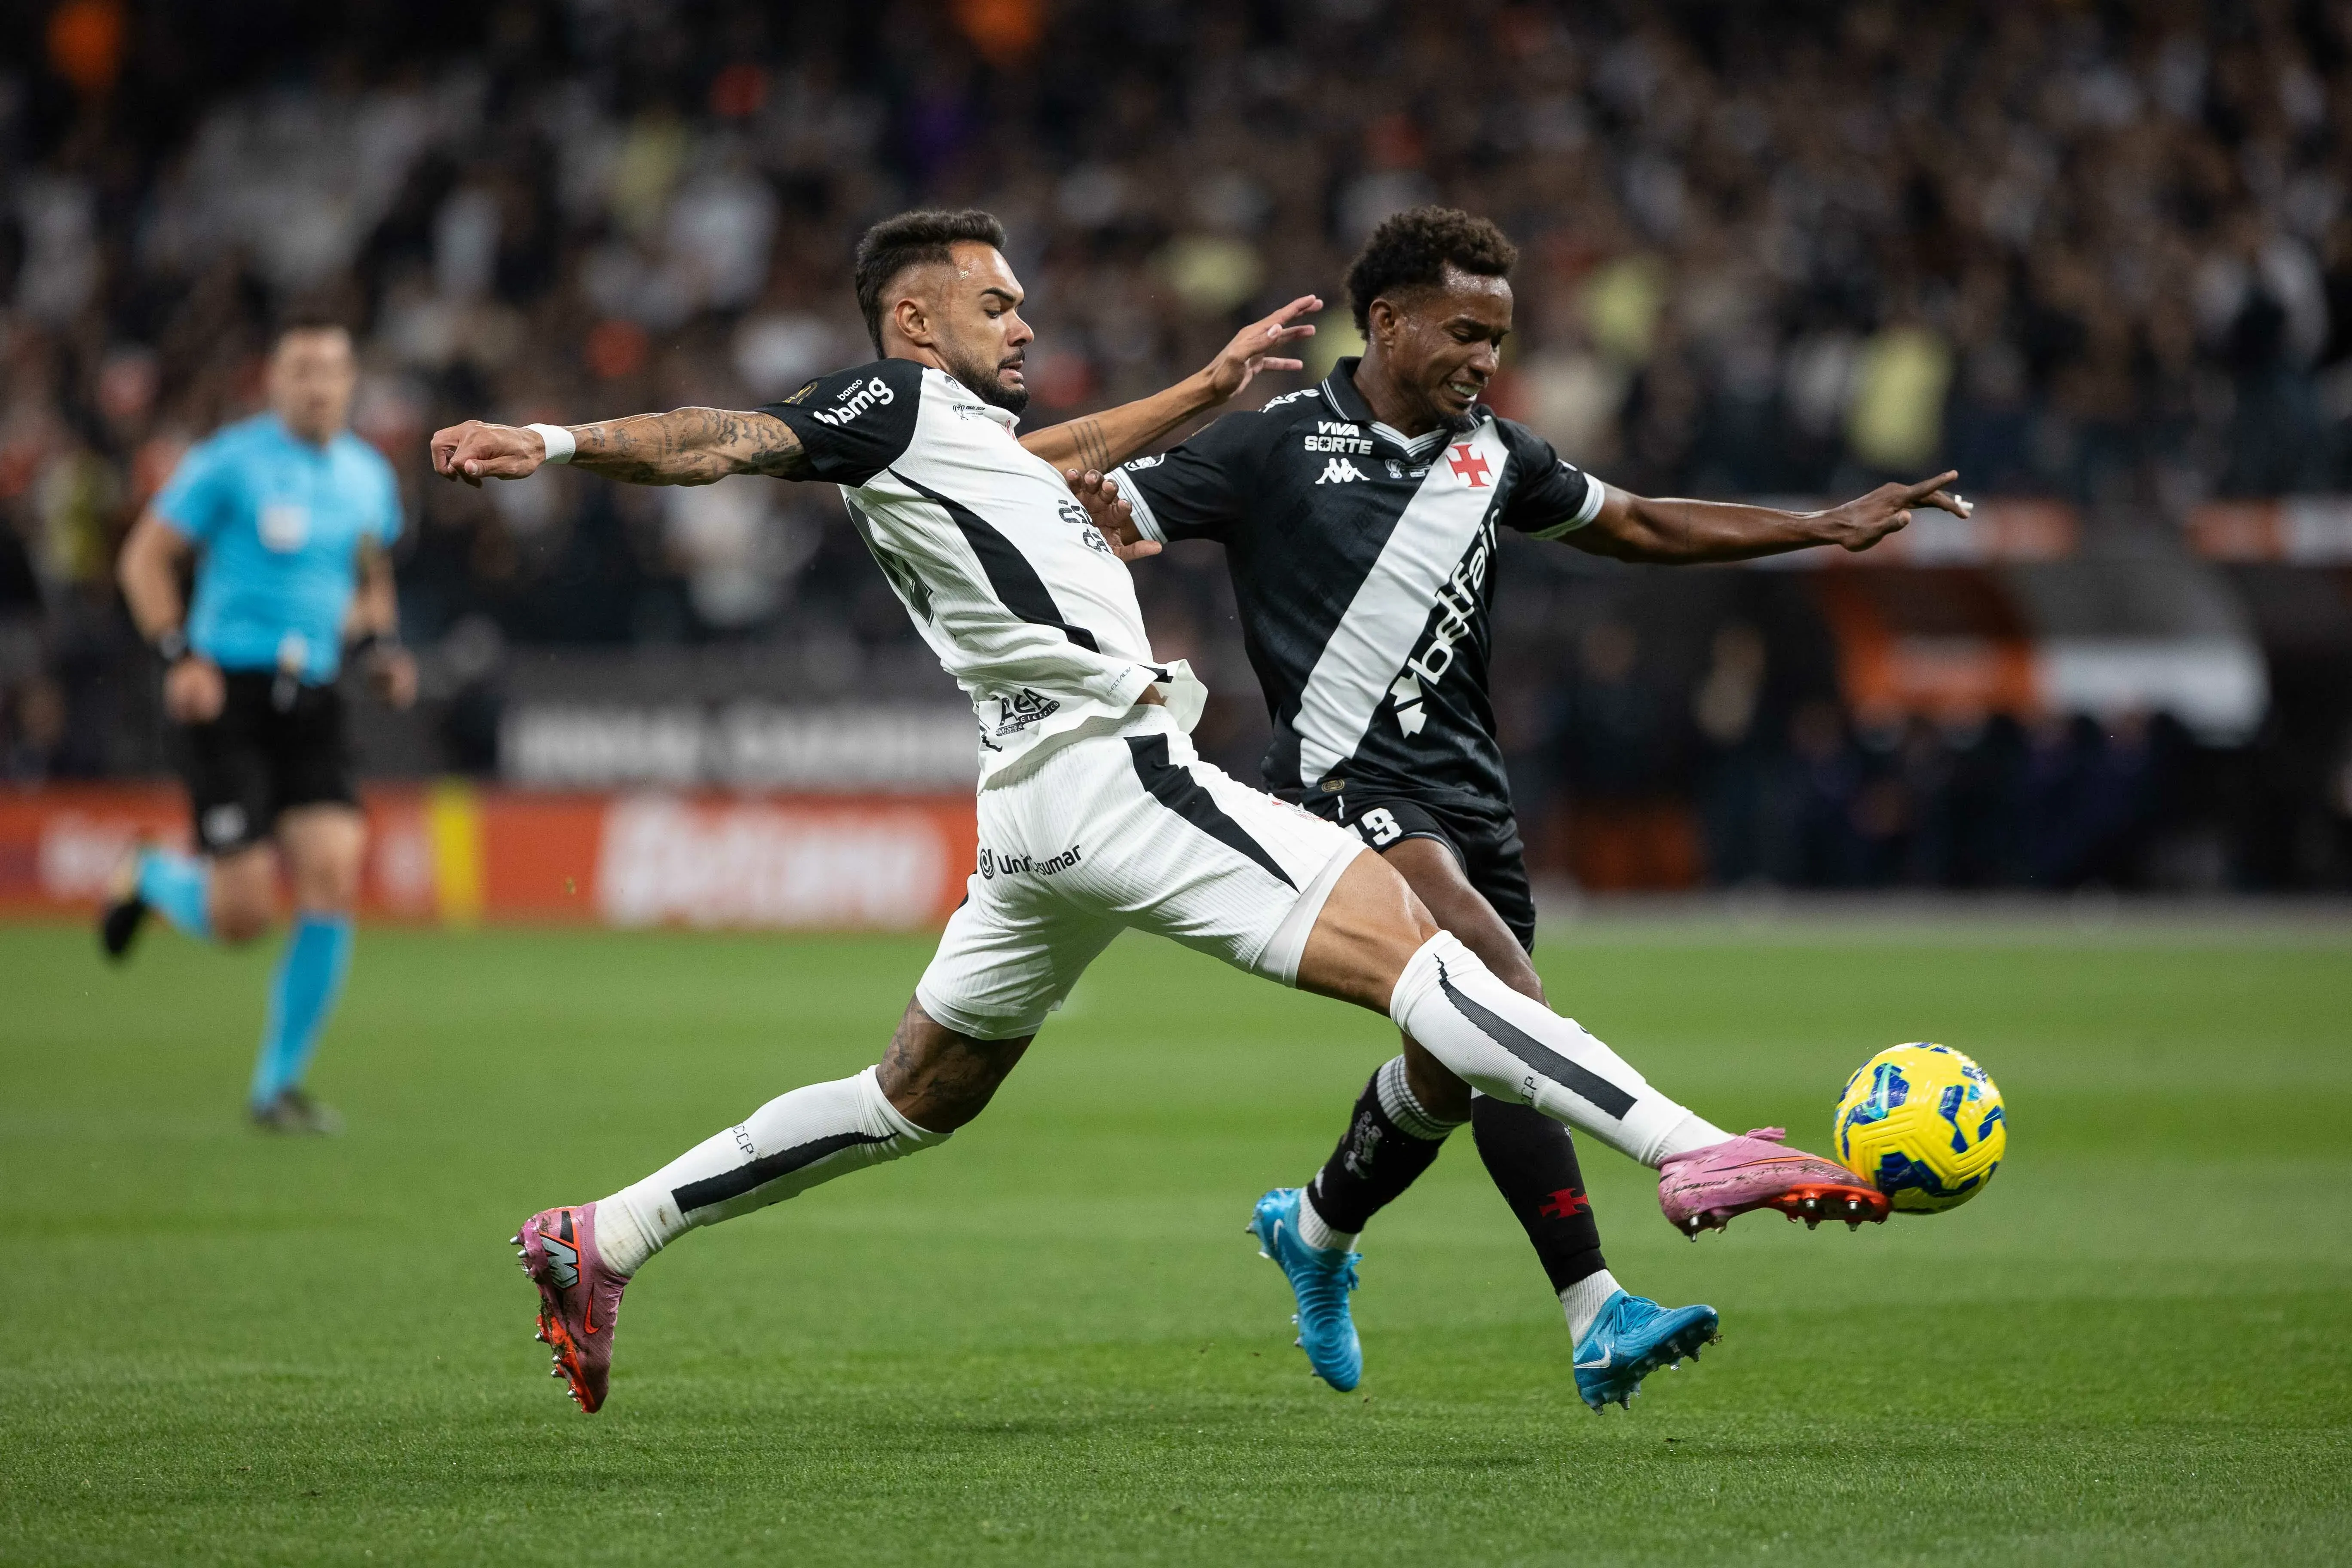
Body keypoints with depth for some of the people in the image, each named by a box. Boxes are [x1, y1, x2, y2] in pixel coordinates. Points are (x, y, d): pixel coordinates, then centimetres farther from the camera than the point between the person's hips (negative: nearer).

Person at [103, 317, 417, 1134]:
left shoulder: (369, 476, 10)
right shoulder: (228, 462, -6)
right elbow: (144, 558, -2)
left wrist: (382, 645, 7)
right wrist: (180, 655, -14)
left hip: (312, 700, 5)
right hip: (229, 697, -5)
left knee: (334, 876, -12)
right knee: (242, 915, -10)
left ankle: (279, 1082, 1)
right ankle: (150, 878, 27)